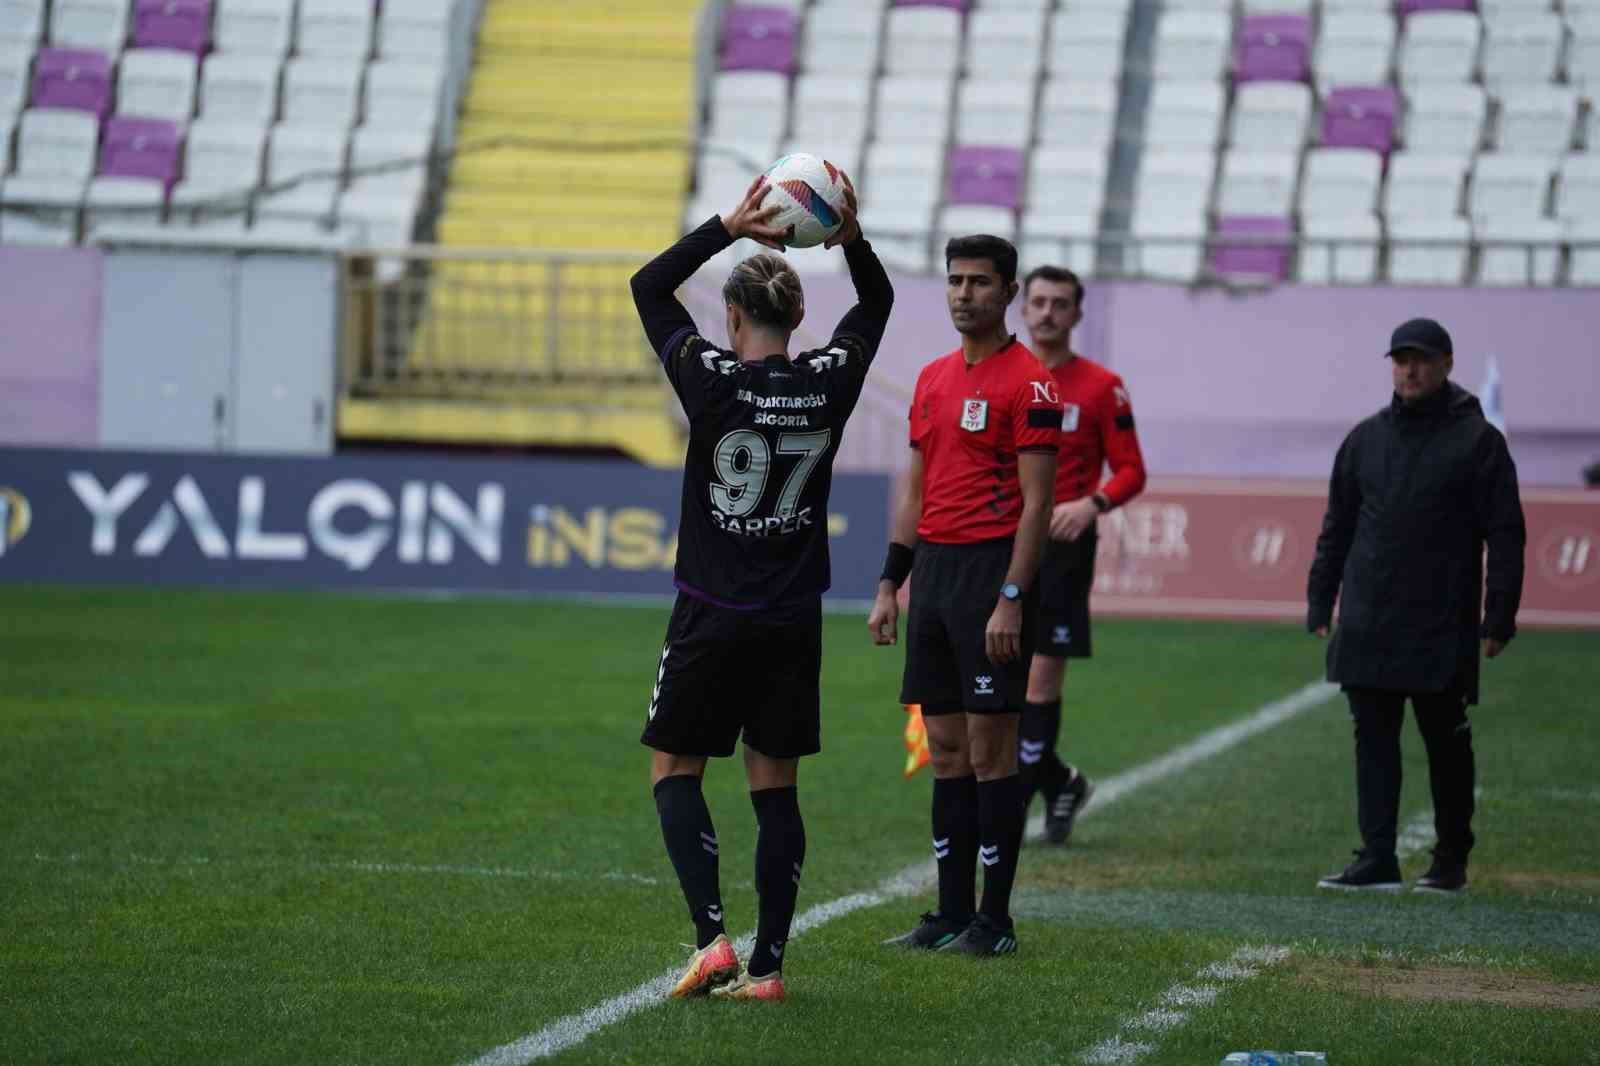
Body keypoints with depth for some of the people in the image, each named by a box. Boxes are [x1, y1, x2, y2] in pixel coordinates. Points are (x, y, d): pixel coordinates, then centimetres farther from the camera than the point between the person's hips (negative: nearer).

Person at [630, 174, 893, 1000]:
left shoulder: (713, 382, -13)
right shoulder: (828, 385, -3)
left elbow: (649, 286, 0)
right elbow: (877, 302, 16)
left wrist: (728, 227, -5)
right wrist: (852, 240, -1)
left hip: (712, 617, -4)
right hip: (793, 621, 4)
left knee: (673, 767, 9)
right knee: (774, 784, 9)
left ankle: (712, 938, -7)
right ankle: (768, 964, 6)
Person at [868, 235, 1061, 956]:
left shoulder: (1028, 382, -8)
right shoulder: (933, 379, 15)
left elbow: (1036, 502, -12)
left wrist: (1011, 599, -18)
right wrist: (888, 587, 15)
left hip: (992, 569, -8)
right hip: (934, 569, 8)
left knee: (989, 748, -5)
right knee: (946, 748, 9)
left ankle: (995, 920, 0)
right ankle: (951, 915, 13)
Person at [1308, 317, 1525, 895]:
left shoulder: (1478, 441, -1)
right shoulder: (1366, 438, 12)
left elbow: (1505, 536, -3)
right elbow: (1336, 528, 17)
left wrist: (1499, 618, -10)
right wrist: (1319, 604, 11)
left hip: (1443, 629, -4)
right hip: (1367, 627, 4)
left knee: (1447, 746, 5)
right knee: (1374, 741, 0)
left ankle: (1451, 861, 15)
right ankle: (1377, 859, 1)